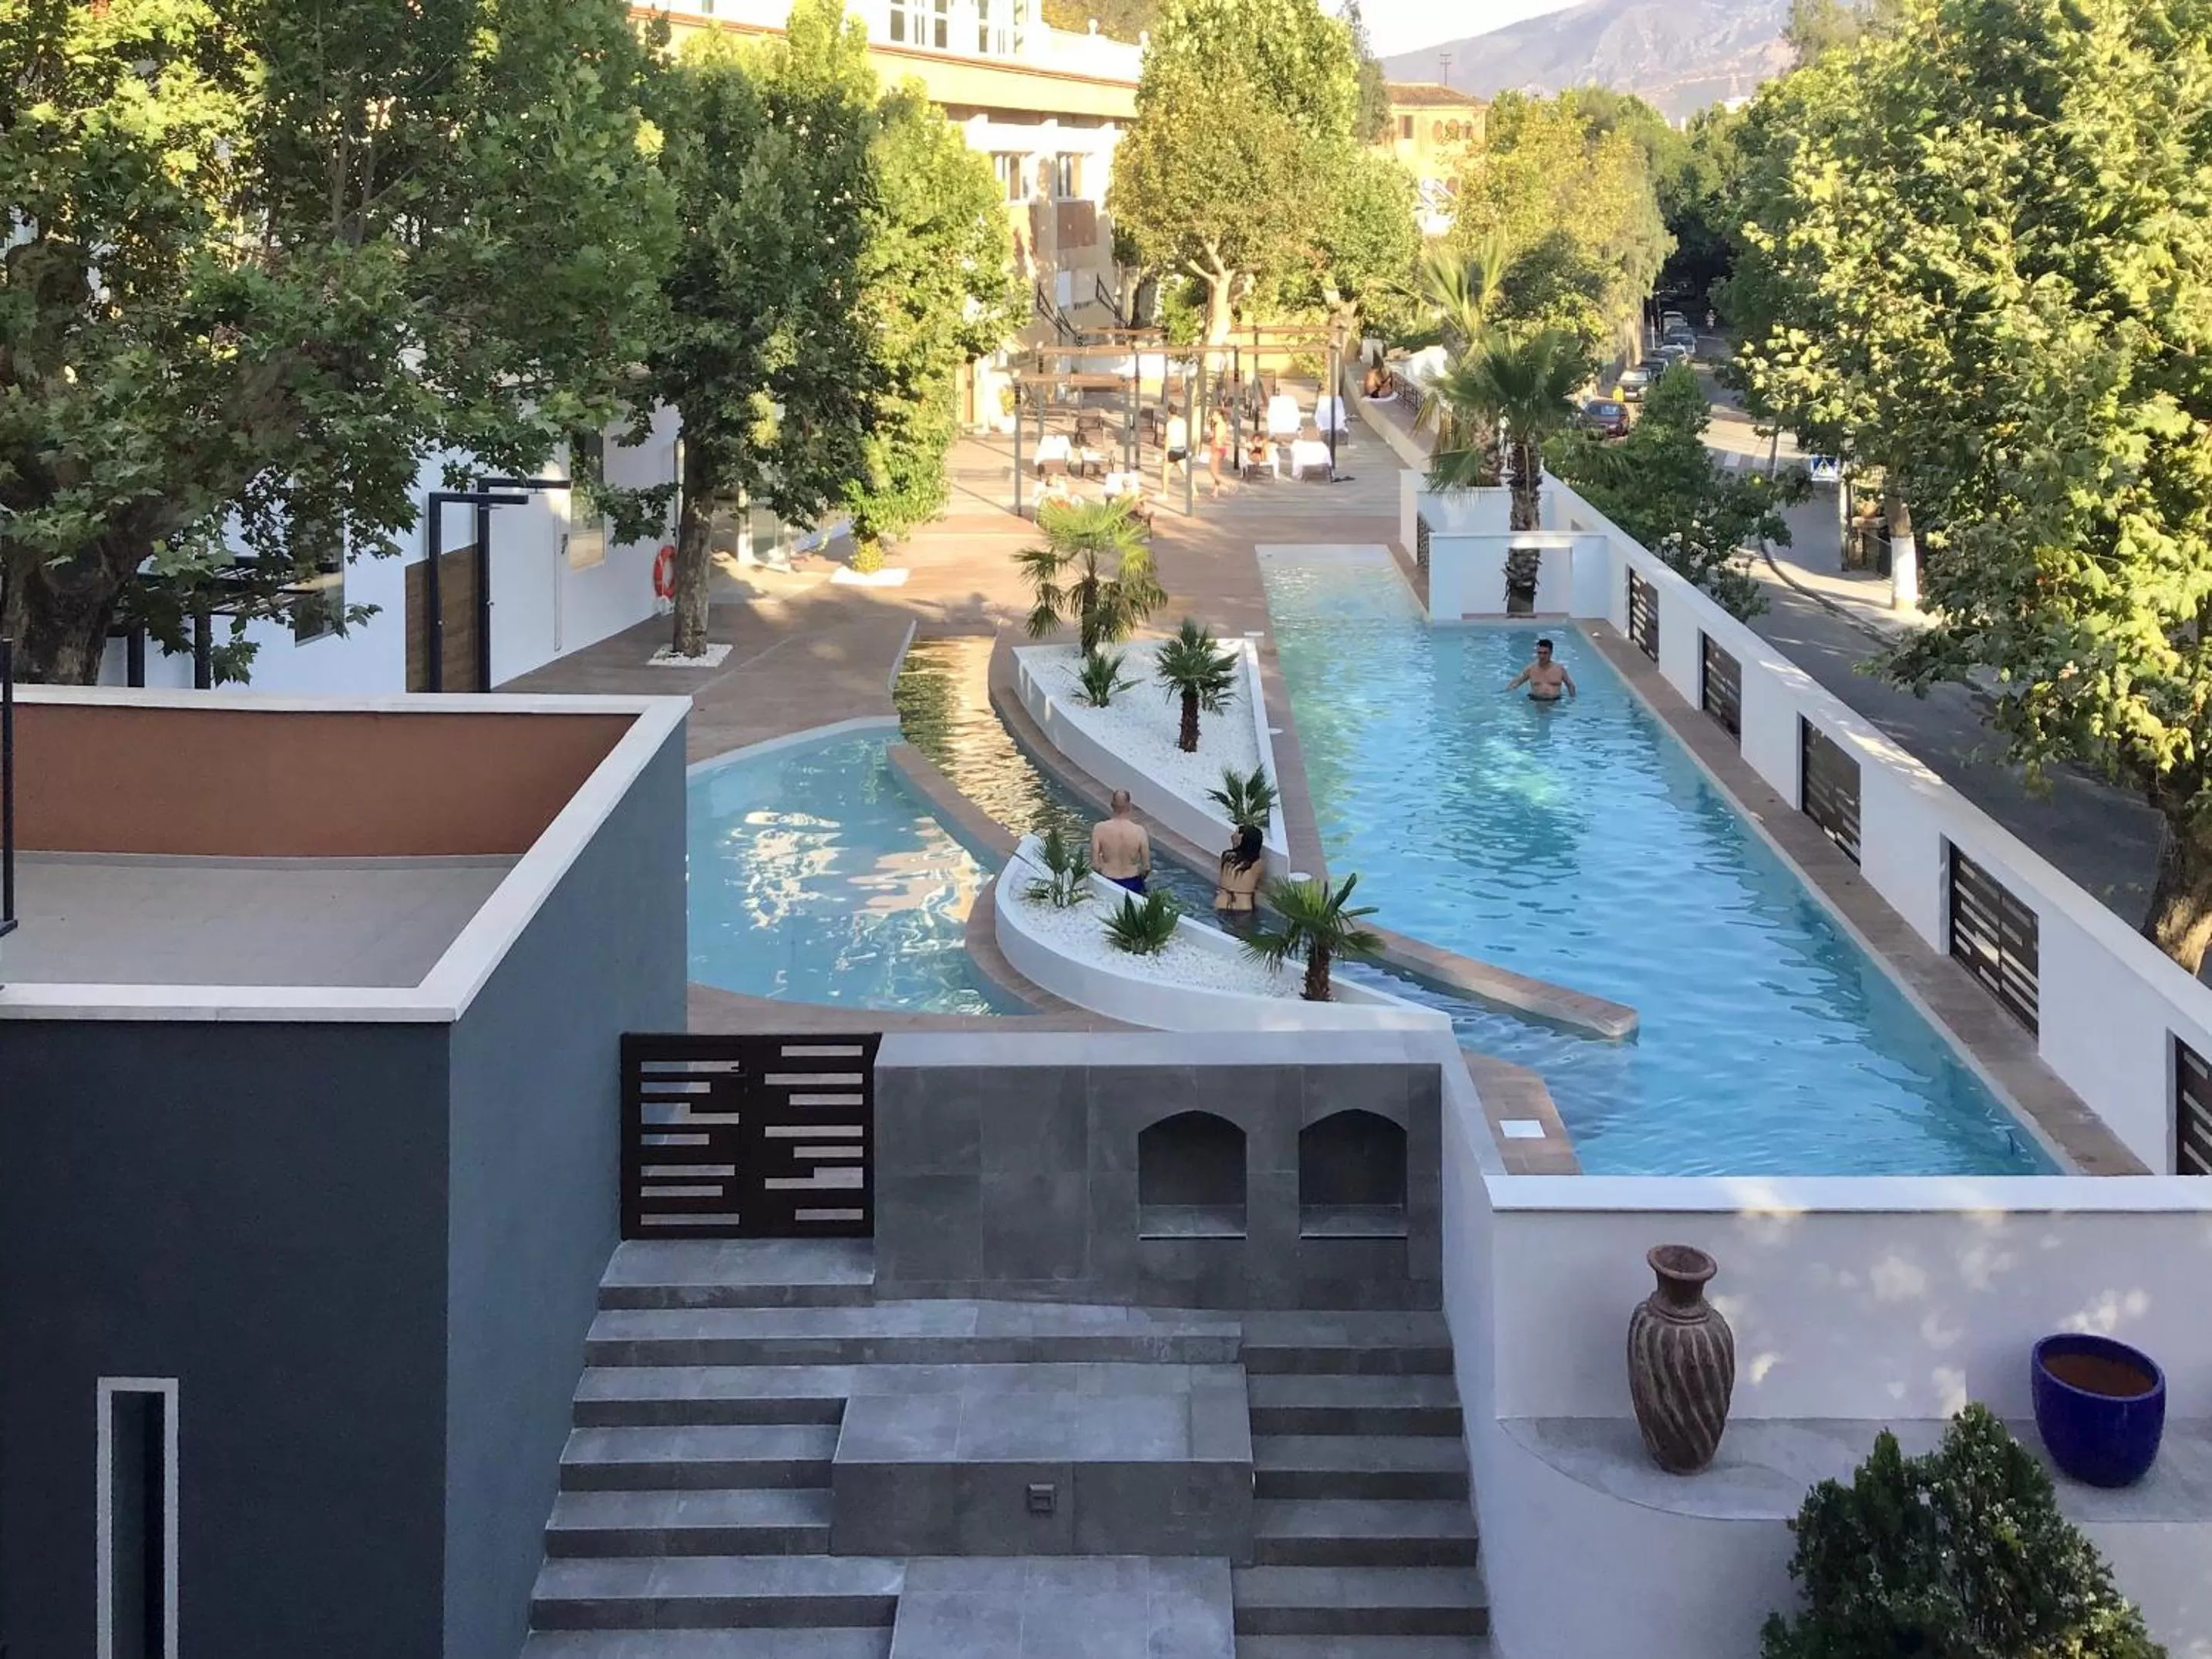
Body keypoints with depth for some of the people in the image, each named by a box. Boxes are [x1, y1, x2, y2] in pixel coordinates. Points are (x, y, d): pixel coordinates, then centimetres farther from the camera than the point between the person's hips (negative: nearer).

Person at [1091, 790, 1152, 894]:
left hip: (1108, 882, 1)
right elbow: (1147, 867, -11)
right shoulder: (1139, 831, -17)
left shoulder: (1100, 829, -16)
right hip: (1132, 883, -1)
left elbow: (1095, 865, -12)